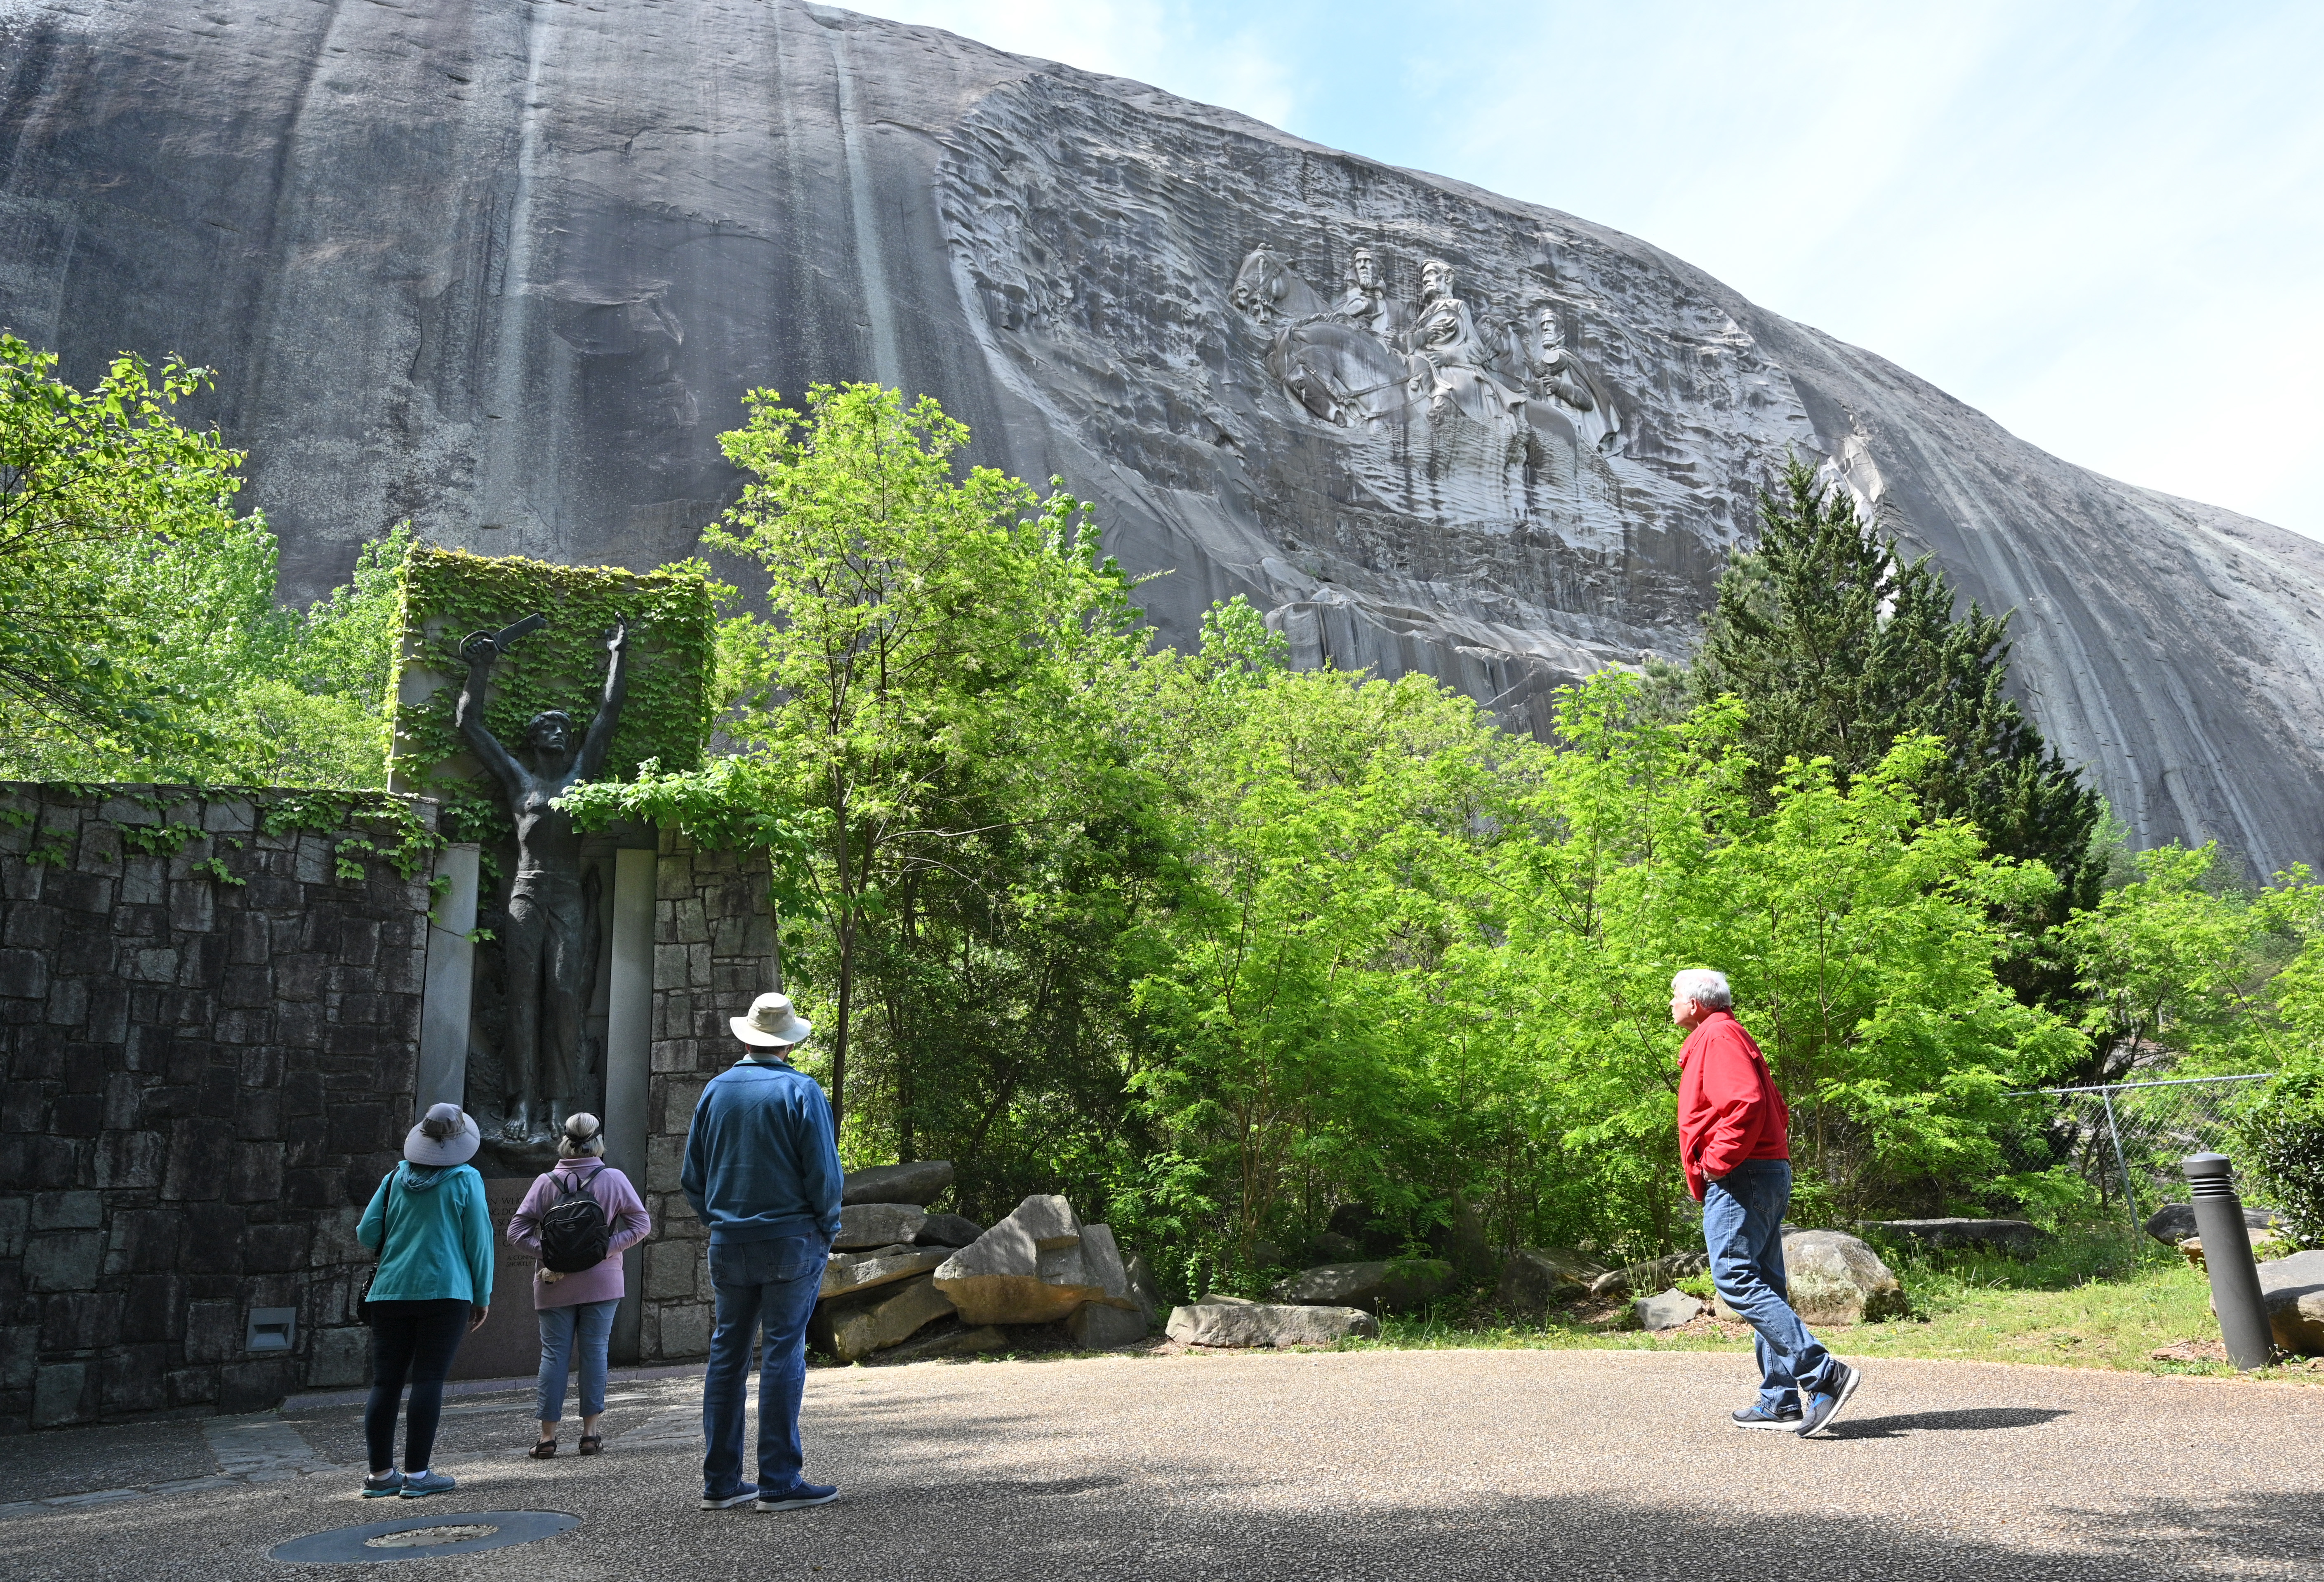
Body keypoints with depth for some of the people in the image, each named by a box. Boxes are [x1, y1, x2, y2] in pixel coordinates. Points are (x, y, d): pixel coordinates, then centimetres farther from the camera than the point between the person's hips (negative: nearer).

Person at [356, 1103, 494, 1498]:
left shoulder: (396, 1178, 8)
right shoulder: (466, 1180, -2)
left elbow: (366, 1233, 7)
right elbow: (479, 1240, -3)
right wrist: (483, 1295, 6)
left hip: (390, 1292, 4)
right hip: (446, 1291, -4)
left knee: (386, 1381, 7)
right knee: (428, 1379, -2)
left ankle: (381, 1474, 12)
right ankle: (416, 1474, -2)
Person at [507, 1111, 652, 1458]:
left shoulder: (546, 1183, -5)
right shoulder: (614, 1179, -5)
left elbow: (517, 1229, -7)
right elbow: (641, 1223, -4)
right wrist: (607, 1248, -7)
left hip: (555, 1285, 0)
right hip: (602, 1282, 0)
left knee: (554, 1354, 7)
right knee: (595, 1352, 6)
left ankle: (548, 1435, 8)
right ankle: (591, 1431, 8)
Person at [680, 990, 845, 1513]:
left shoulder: (715, 1091, 7)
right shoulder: (800, 1091, -8)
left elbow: (692, 1177, 11)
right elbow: (824, 1173, -11)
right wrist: (828, 1229, 2)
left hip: (729, 1245, 5)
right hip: (790, 1241, -5)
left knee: (726, 1356, 11)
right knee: (783, 1355, -2)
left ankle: (720, 1481, 15)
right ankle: (779, 1483, -1)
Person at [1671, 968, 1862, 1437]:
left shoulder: (1717, 1035, -7)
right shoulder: (1724, 1037, 24)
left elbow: (1747, 1103, -23)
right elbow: (1776, 1111, 25)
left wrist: (1716, 1162, -18)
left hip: (1738, 1180, -11)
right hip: (1770, 1174, 11)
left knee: (1735, 1277, -15)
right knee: (1761, 1286, 8)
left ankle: (1822, 1374, -19)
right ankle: (1782, 1401, 9)